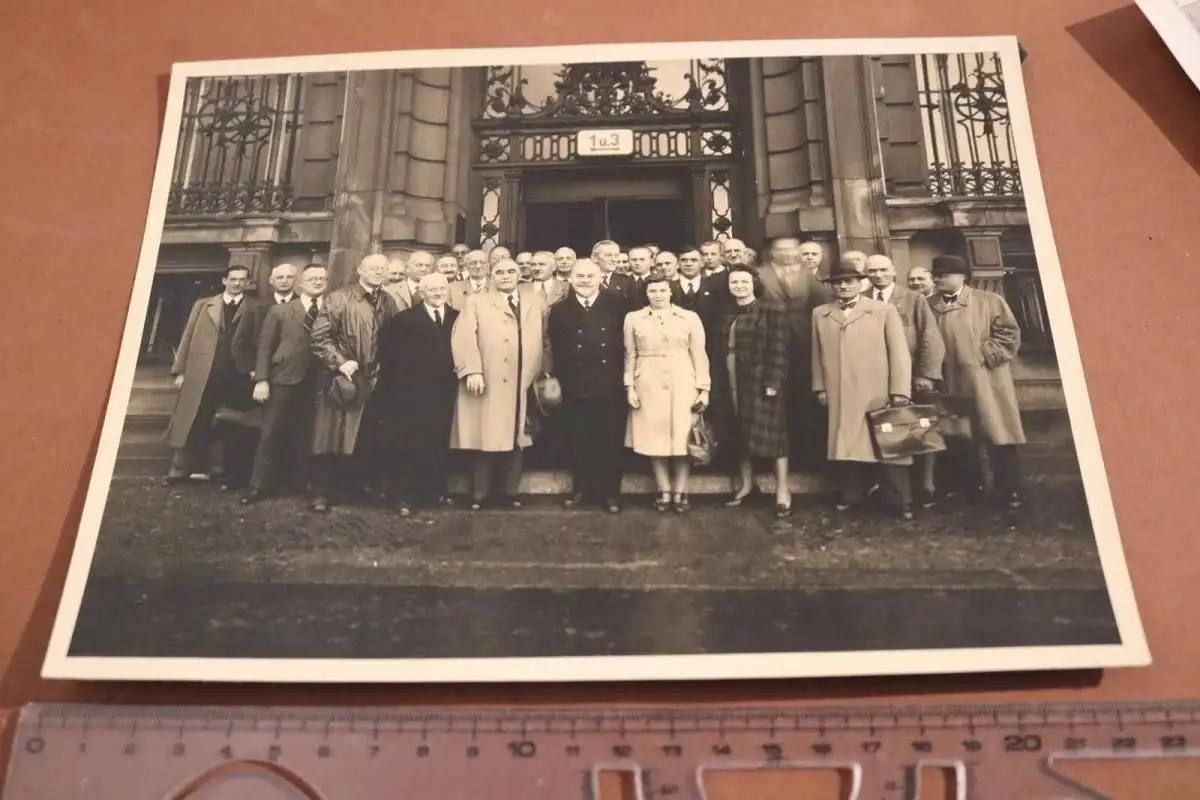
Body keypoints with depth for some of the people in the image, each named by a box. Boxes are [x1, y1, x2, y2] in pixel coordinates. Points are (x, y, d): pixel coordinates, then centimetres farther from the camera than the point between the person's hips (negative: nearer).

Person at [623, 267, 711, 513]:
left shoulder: (690, 318, 4)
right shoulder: (633, 318, 6)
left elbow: (699, 355, 3)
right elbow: (630, 355, 8)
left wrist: (704, 389, -1)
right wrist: (629, 387, 1)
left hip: (682, 384, -1)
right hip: (648, 385, 1)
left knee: (682, 439, 1)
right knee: (655, 439, 3)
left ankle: (680, 492, 12)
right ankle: (664, 492, 14)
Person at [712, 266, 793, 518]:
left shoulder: (771, 314, -6)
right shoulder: (726, 317, 13)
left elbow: (778, 352, -12)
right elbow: (720, 352, 13)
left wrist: (773, 383, -18)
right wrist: (717, 381, 8)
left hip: (760, 384, -6)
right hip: (730, 385, 6)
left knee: (770, 435, -3)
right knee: (739, 436, 12)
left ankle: (782, 491, 5)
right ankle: (746, 483, 27)